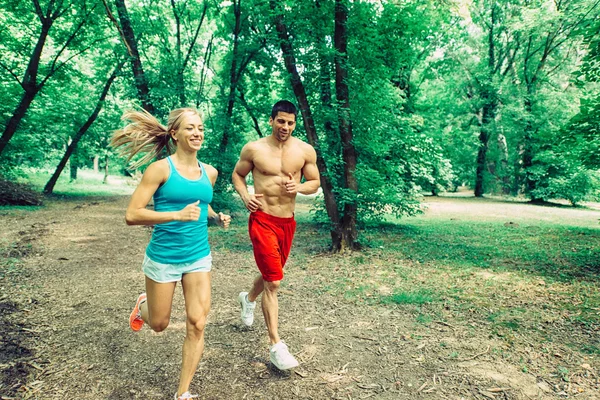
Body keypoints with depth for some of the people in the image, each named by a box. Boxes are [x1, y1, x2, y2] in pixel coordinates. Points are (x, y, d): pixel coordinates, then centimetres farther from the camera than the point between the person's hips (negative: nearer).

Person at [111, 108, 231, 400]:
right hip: (163, 258, -3)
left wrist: (216, 217, 1)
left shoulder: (209, 172, 3)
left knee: (197, 325, 1)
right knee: (159, 324, 16)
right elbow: (132, 215, -17)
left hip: (199, 257, 4)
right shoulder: (160, 169, -13)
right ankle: (143, 305, 53)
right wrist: (177, 215, -29)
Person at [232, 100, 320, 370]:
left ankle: (249, 298, 56)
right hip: (262, 220, -4)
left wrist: (298, 187, -15)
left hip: (288, 222, 4)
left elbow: (315, 183, 6)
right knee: (273, 282, -9)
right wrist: (244, 195, -11)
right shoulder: (254, 149, -5)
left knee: (271, 273, 23)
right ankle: (275, 345, 2)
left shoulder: (305, 151, -1)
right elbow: (237, 174, 8)